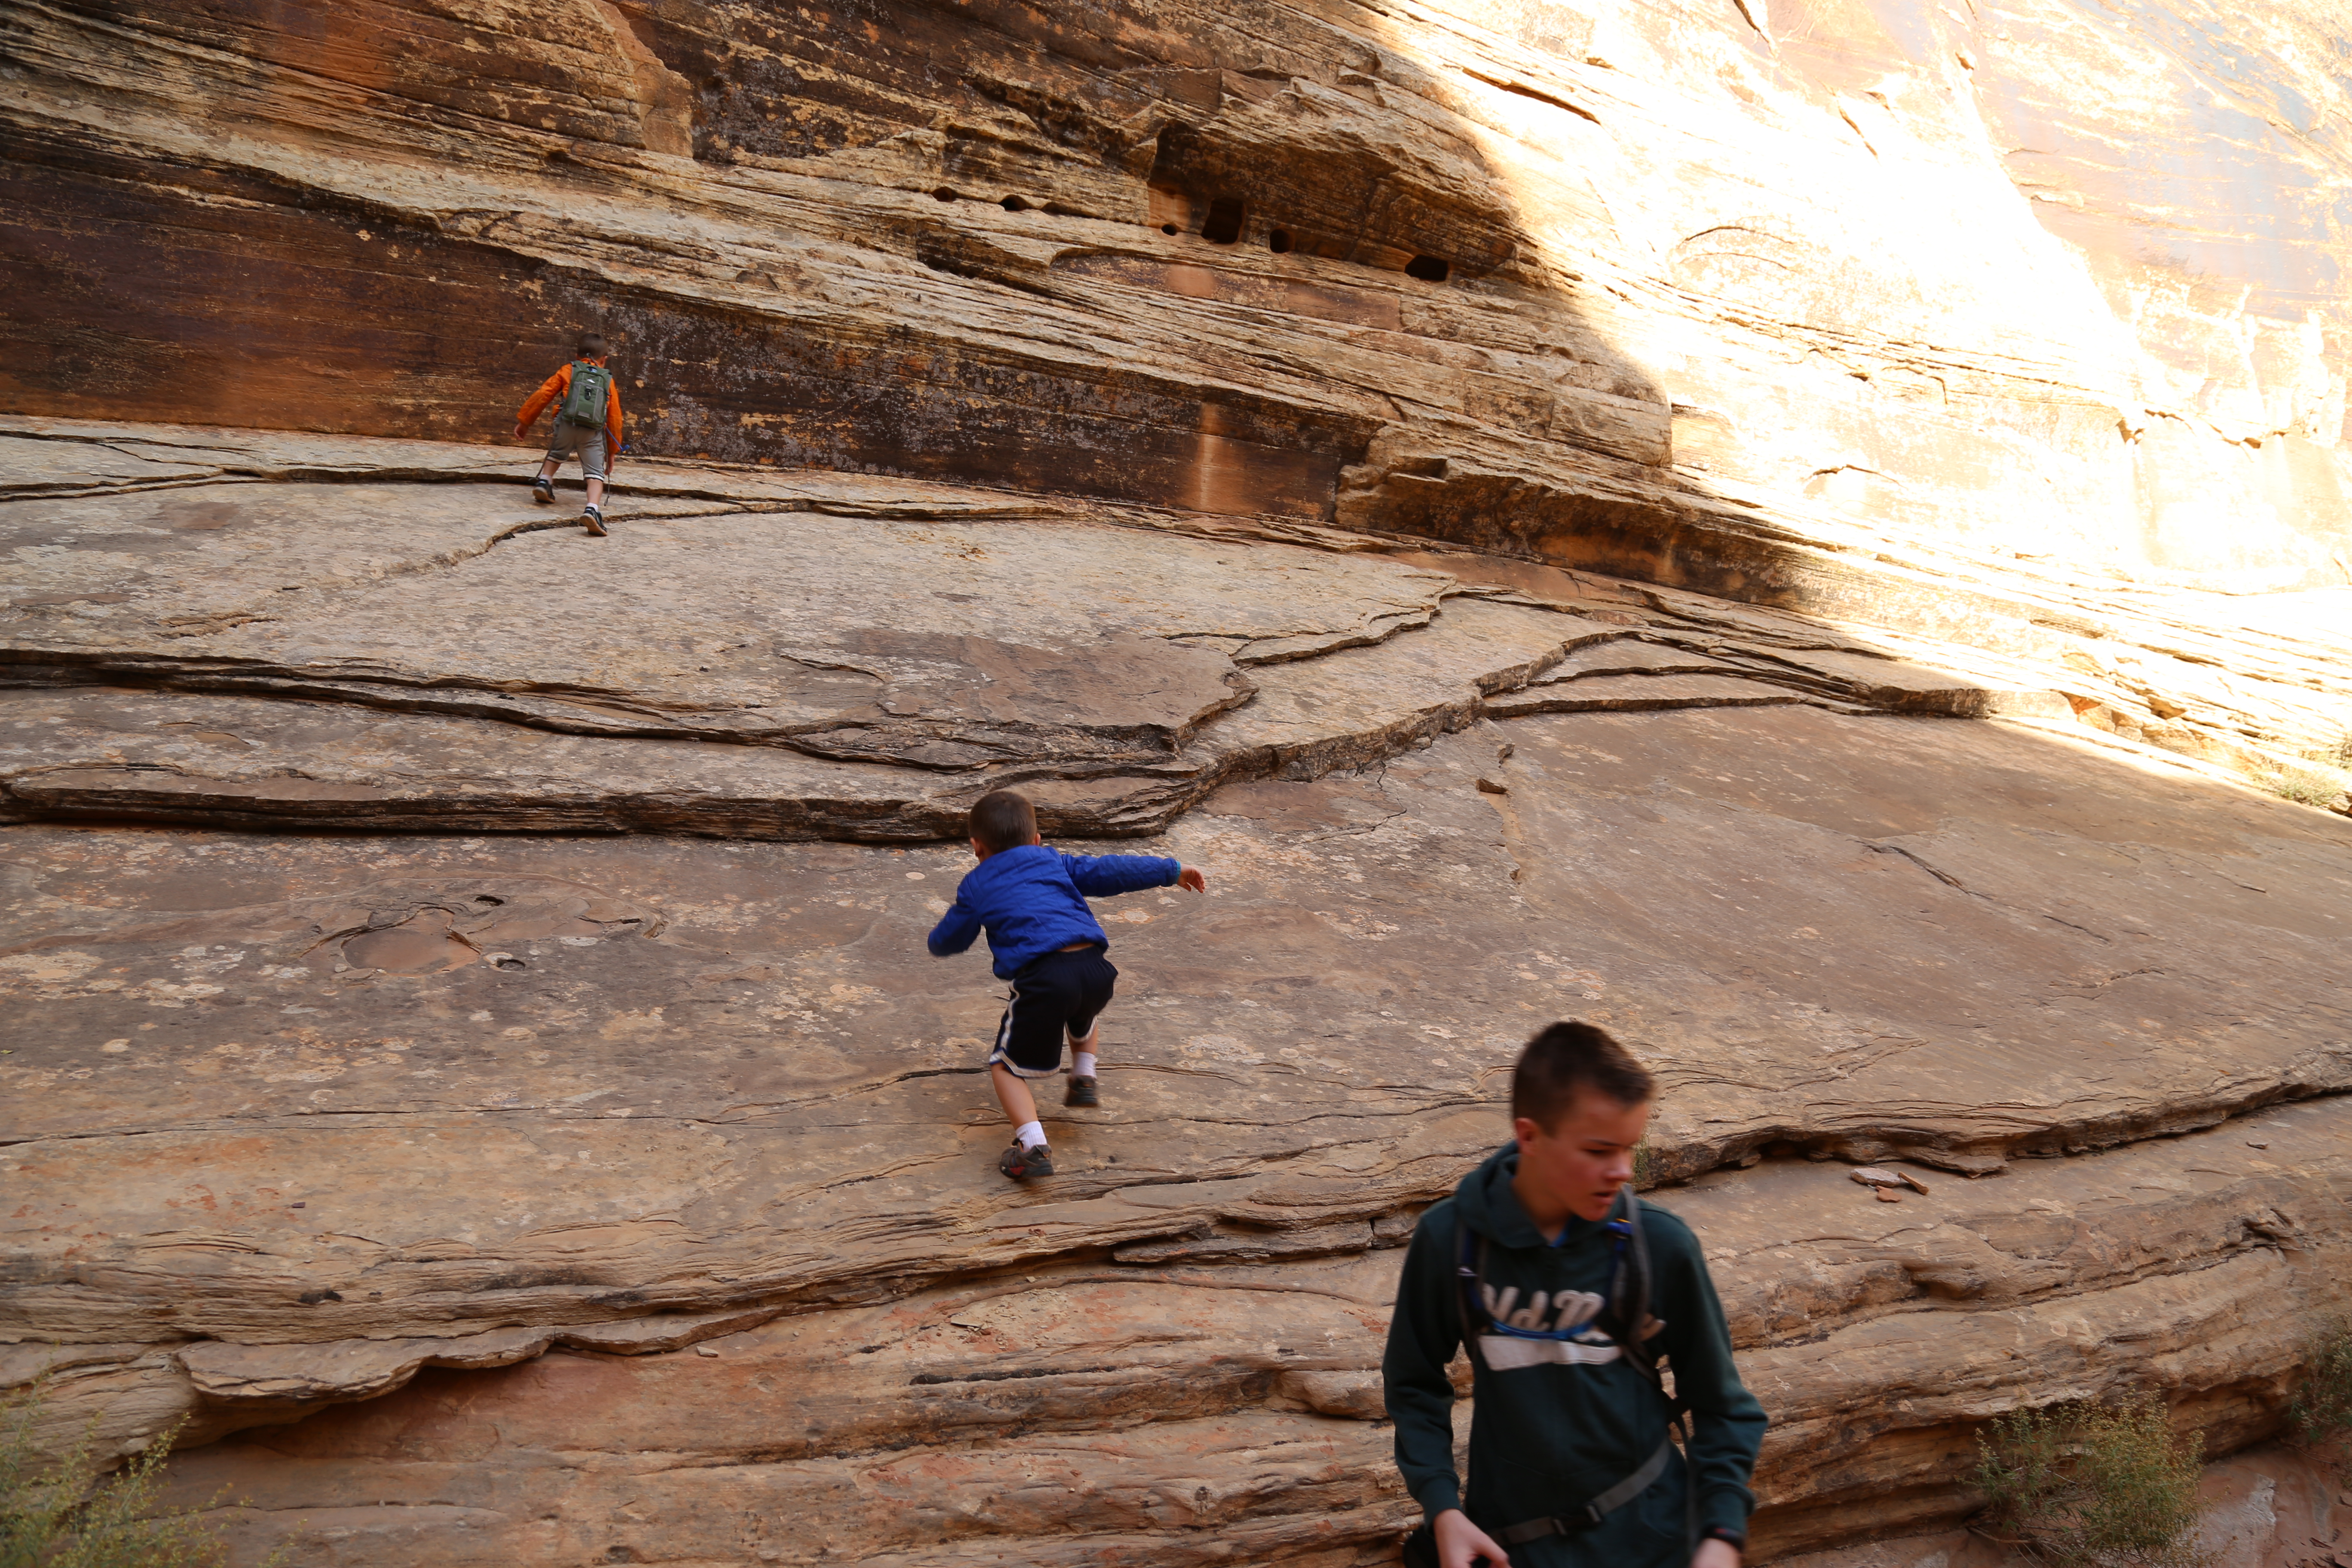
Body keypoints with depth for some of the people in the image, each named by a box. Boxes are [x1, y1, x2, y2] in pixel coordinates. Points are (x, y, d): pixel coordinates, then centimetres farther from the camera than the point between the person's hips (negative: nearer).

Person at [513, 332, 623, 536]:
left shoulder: (568, 371, 17)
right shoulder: (609, 381, 17)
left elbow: (542, 395, 12)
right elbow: (615, 416, 16)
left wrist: (523, 421, 20)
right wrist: (612, 450, 24)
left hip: (566, 426, 1)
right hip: (594, 433, -1)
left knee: (556, 454, 33)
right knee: (595, 474, -4)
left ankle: (544, 481, 20)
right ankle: (593, 509, -25)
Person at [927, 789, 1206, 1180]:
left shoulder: (976, 887, 18)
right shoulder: (1054, 862, 24)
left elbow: (945, 943, 29)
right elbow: (1113, 871, 21)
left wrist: (938, 941, 54)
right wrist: (1171, 871, 29)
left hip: (1043, 978, -4)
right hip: (1096, 968, 4)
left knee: (1006, 1065, 10)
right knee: (1082, 1014, 42)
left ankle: (1033, 1147, -9)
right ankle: (1085, 1078, 29)